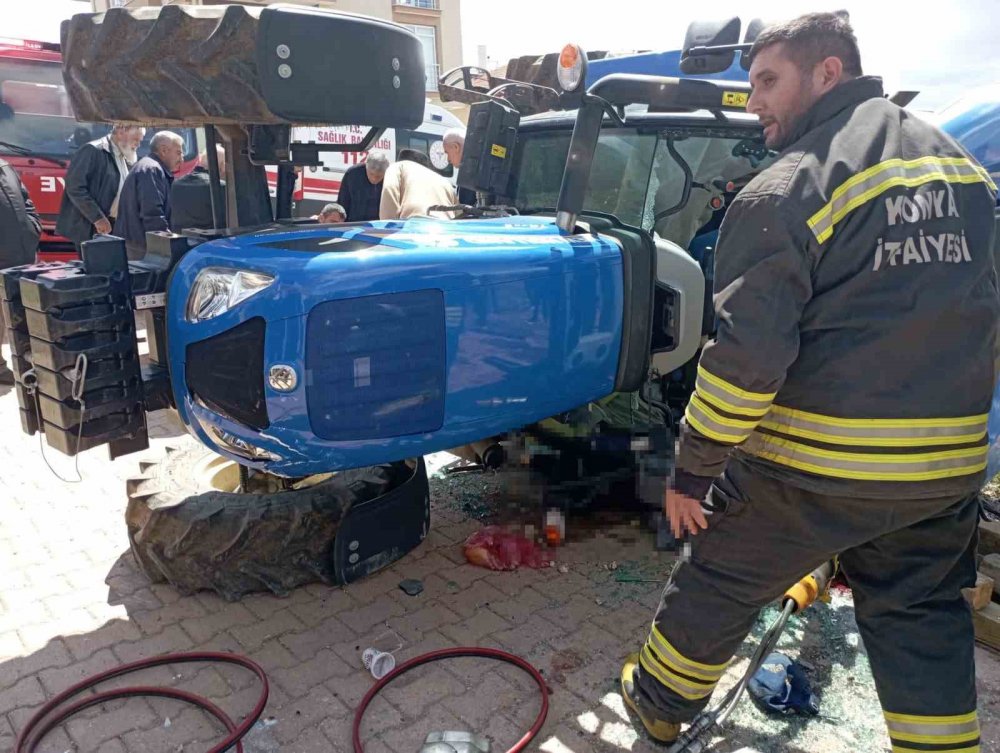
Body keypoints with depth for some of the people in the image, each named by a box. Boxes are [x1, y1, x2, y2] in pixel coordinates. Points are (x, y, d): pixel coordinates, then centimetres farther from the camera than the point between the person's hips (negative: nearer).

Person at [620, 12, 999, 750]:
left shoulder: (788, 190, -15)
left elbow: (748, 353, -20)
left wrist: (693, 468, -10)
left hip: (816, 463, -6)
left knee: (720, 581, 15)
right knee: (922, 618, 22)